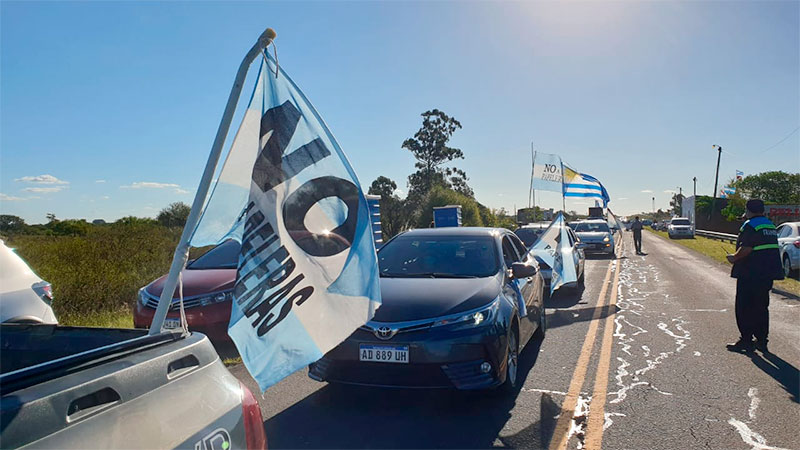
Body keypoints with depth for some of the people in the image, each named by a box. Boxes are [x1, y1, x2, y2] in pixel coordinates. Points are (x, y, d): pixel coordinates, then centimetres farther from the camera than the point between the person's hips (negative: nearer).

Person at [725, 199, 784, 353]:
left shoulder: (750, 226, -14)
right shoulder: (770, 226, 14)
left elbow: (745, 249, -23)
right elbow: (769, 249, 21)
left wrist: (734, 258, -6)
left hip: (751, 275, -9)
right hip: (767, 274, 9)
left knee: (744, 308, 0)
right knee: (761, 307, 15)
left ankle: (746, 340, 3)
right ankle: (762, 341, 19)